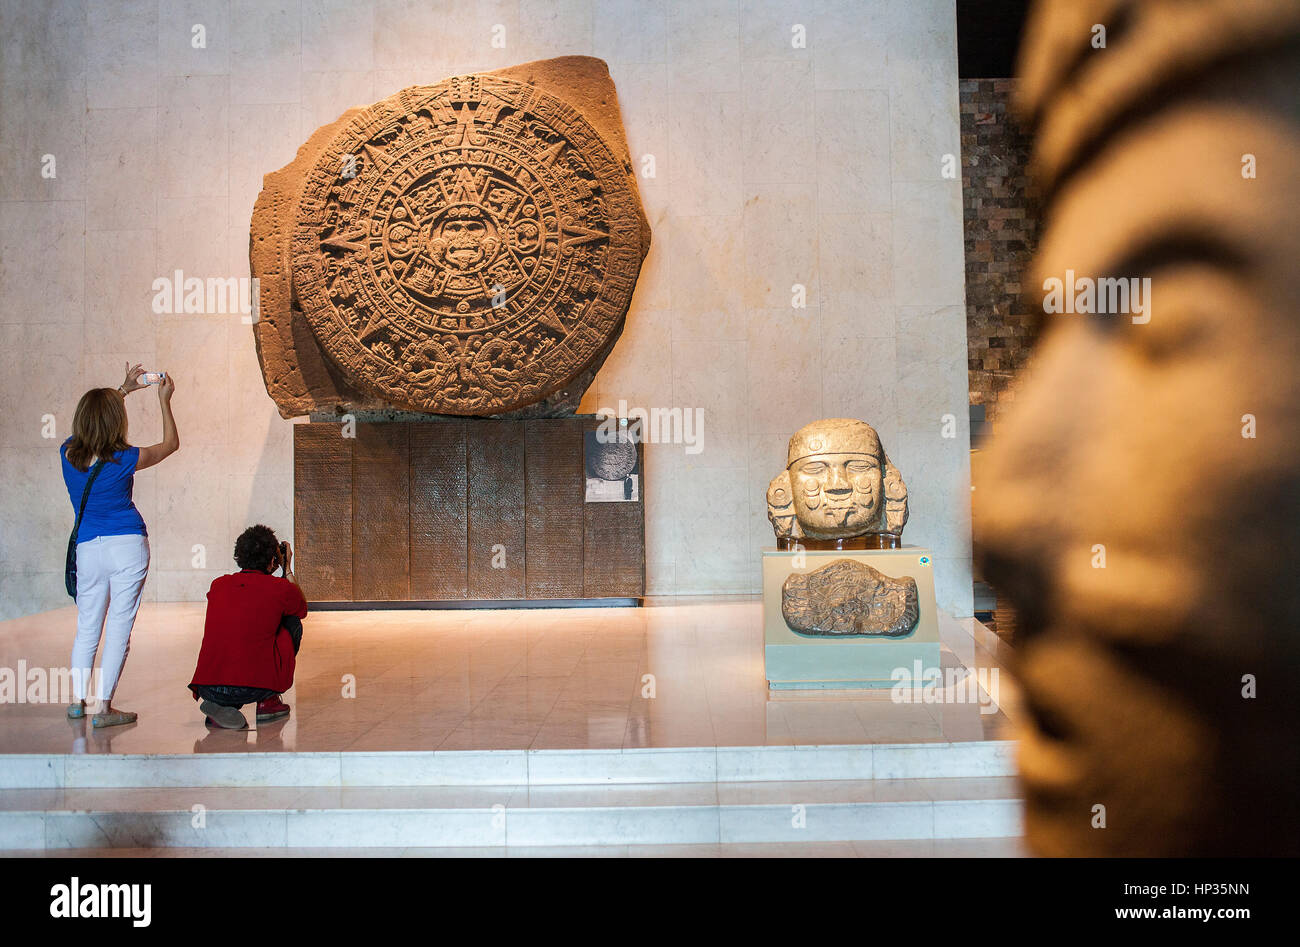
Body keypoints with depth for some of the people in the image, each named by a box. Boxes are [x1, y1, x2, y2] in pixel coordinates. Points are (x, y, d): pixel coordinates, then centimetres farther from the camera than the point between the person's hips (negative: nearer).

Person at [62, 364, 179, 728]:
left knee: (87, 628, 16)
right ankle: (104, 708, 2)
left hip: (88, 549, 4)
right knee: (119, 628, 1)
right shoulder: (123, 459, -13)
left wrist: (124, 389, 27)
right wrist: (164, 400, 11)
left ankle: (76, 699, 20)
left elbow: (93, 417, 21)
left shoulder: (68, 453, -1)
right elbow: (170, 443, 5)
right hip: (128, 546, -4)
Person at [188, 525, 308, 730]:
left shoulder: (218, 584, 11)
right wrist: (288, 569, 31)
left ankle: (221, 706, 13)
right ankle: (268, 702, 17)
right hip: (255, 687, -4)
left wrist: (265, 572, 37)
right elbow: (302, 610, 23)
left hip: (207, 688, 4)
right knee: (292, 624, 19)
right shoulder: (280, 588, 0)